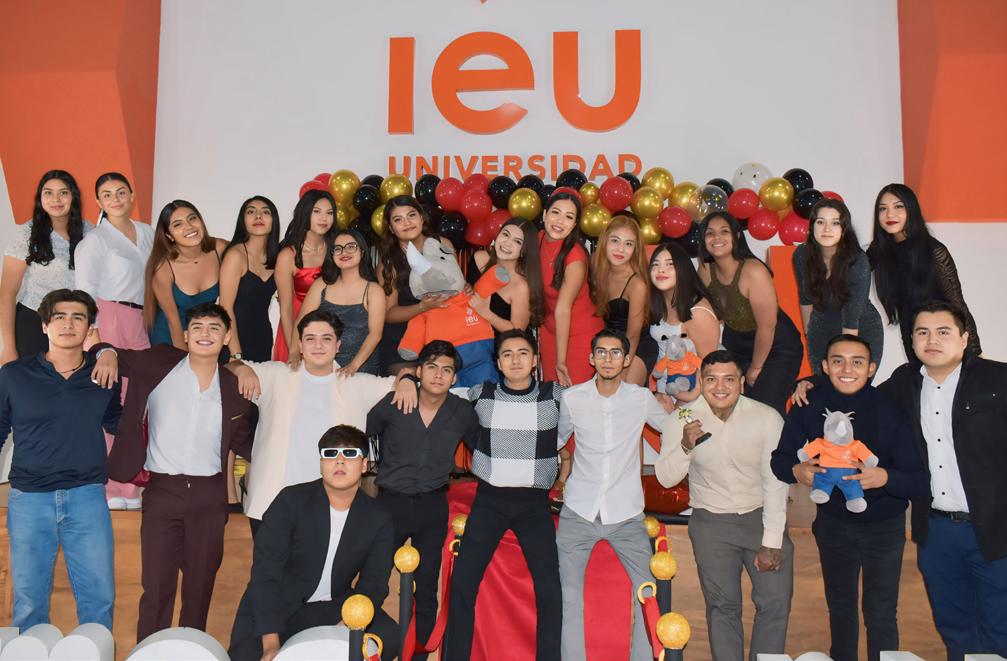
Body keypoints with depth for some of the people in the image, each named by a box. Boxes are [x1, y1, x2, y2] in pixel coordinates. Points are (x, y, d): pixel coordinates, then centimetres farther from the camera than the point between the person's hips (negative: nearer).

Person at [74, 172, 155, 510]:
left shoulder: (148, 233, 16)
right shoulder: (94, 240, -1)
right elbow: (84, 291, -6)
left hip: (139, 322, 5)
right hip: (108, 320, -5)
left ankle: (127, 484, 11)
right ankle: (108, 487, 1)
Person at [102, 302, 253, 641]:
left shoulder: (233, 387, 5)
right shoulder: (159, 363, 0)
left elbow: (243, 443, 13)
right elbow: (118, 356, 11)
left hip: (209, 495, 2)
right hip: (161, 490, -2)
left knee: (200, 586, 11)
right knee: (156, 587, 1)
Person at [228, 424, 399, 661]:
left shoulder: (379, 520, -5)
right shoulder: (292, 500, -14)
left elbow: (374, 582, -7)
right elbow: (265, 572, -18)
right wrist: (271, 641, -26)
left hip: (334, 608, 2)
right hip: (274, 606, -2)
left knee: (389, 637, -22)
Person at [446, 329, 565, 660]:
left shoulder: (556, 395, -2)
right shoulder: (481, 395, 2)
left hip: (535, 502, -1)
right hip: (489, 499, 1)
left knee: (549, 587, -6)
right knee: (462, 582, -5)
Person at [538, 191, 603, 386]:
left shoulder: (575, 257, -25)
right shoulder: (539, 242, -6)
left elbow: (563, 309, -24)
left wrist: (561, 360, -20)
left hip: (580, 335, -5)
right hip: (549, 331, 6)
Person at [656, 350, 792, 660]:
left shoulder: (768, 418, -11)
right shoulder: (681, 420, -9)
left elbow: (775, 483, -7)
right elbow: (666, 478, -7)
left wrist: (772, 542, -9)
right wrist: (685, 446, -26)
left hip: (762, 517, 0)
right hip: (711, 522, 0)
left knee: (776, 602, -2)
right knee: (722, 605, 2)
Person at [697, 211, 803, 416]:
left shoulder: (753, 271, -27)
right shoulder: (706, 269, -11)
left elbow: (766, 326, -21)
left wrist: (755, 368, -10)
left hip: (776, 347, -5)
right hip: (736, 344, 5)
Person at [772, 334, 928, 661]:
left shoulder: (888, 411, -22)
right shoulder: (808, 407, -15)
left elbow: (919, 482, -21)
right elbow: (780, 458, -5)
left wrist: (885, 477, -40)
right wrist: (796, 471, -26)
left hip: (883, 525, -2)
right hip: (833, 522, 3)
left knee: (880, 615, 5)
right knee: (840, 609, 21)